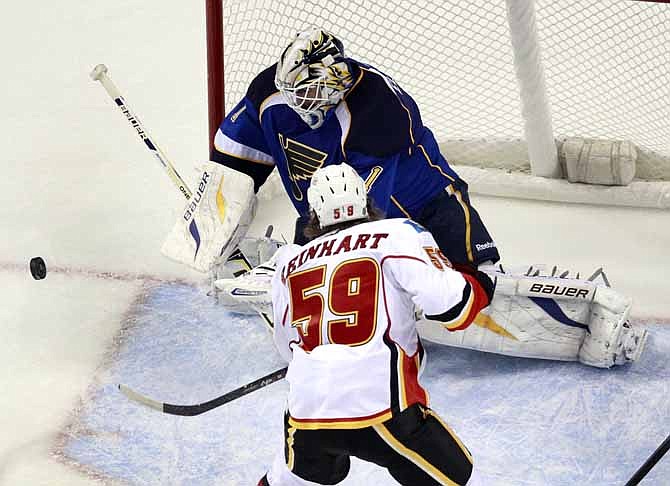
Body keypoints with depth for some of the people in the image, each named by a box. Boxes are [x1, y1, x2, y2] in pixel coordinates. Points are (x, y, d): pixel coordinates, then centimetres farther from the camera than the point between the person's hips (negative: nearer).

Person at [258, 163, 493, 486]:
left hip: (305, 412, 5)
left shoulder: (291, 263, 18)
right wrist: (479, 287, 12)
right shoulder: (397, 233, 4)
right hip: (382, 409, -4)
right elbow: (448, 301, -8)